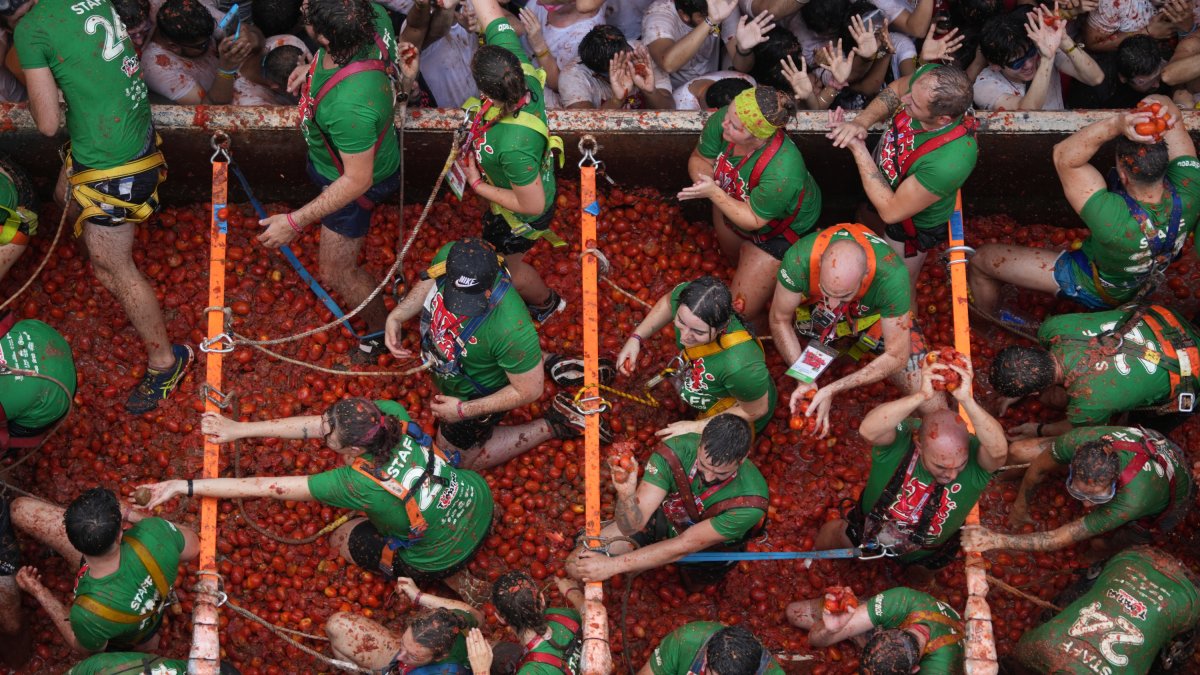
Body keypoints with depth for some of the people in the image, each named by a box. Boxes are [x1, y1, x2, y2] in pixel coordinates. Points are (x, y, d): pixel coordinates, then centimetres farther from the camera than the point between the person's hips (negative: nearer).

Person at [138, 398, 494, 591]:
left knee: (342, 540, 19)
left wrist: (186, 486, -28)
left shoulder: (359, 483, -34)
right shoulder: (391, 414, -23)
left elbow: (265, 487, -31)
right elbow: (313, 424, -12)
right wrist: (241, 429, -10)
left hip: (445, 557, -5)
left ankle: (451, 578, 16)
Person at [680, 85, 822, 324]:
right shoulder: (721, 121, -33)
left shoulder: (782, 173, -48)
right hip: (732, 202, 6)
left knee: (742, 312, 2)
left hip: (780, 229, -6)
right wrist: (702, 180, -35)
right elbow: (699, 158, -12)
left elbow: (753, 221, -31)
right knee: (733, 259, 36)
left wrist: (714, 193, -42)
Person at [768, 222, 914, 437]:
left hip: (874, 313, -2)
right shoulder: (799, 258, -41)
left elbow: (897, 357, -30)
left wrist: (832, 390, -34)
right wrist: (805, 380, -29)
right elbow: (780, 320, -20)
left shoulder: (892, 276, -43)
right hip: (813, 307, 2)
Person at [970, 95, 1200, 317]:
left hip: (1096, 290, -5)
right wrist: (1160, 106, -45)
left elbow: (1064, 156, -42)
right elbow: (1170, 110, -22)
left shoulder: (1114, 220, -48)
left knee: (982, 259, 6)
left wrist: (1116, 124, -56)